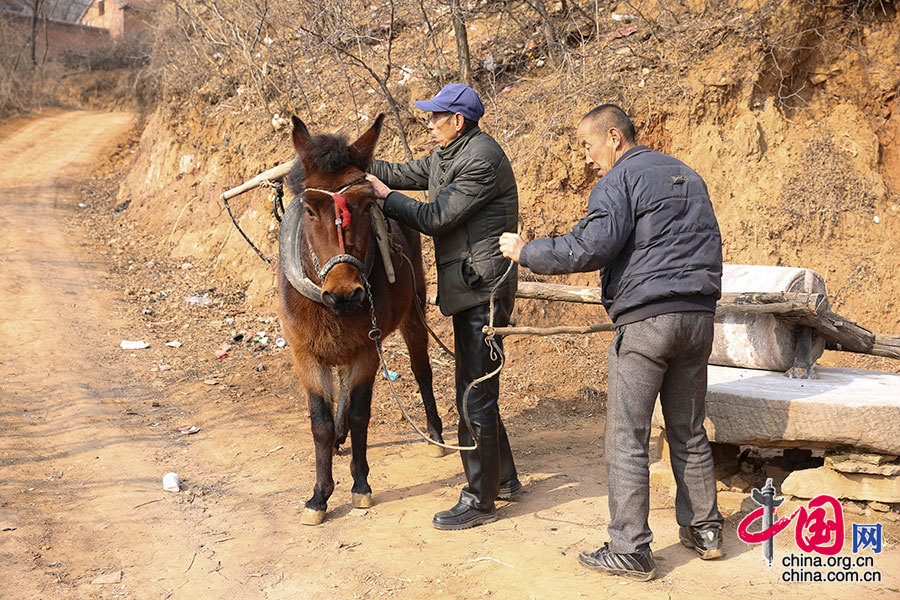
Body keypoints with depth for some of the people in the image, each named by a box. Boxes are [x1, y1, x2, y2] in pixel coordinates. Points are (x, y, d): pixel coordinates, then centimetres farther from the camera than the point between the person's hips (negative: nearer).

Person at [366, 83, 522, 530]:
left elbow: (435, 218, -18)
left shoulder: (480, 161, -17)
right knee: (476, 389, 18)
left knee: (475, 397, -4)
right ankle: (504, 479, 31)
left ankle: (480, 501, 7)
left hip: (482, 289, -11)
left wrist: (383, 195, -7)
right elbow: (404, 173, 18)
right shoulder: (447, 156, 15)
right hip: (468, 291, 11)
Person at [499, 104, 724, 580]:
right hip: (698, 317, 8)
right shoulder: (688, 175, 21)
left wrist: (525, 252, -7)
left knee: (626, 439, -1)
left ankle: (631, 550, 2)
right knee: (688, 432, 17)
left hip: (645, 321, -8)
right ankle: (704, 529, 25)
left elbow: (591, 247, -17)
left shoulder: (620, 180, -5)